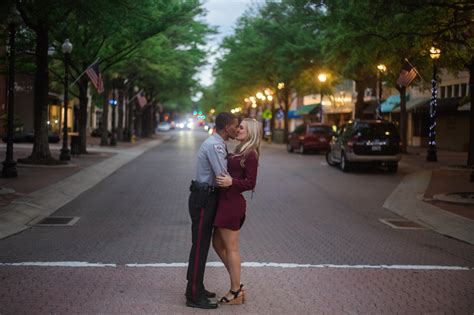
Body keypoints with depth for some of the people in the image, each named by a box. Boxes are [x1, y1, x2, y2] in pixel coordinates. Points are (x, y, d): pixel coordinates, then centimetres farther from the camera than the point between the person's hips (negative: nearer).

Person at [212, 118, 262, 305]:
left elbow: (250, 183, -17)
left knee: (231, 248, -1)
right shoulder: (240, 151, 15)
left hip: (232, 203, -10)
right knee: (218, 244, 16)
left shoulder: (251, 154, -11)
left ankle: (236, 292, 11)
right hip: (226, 201, 10)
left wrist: (231, 182, -30)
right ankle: (237, 285, 23)